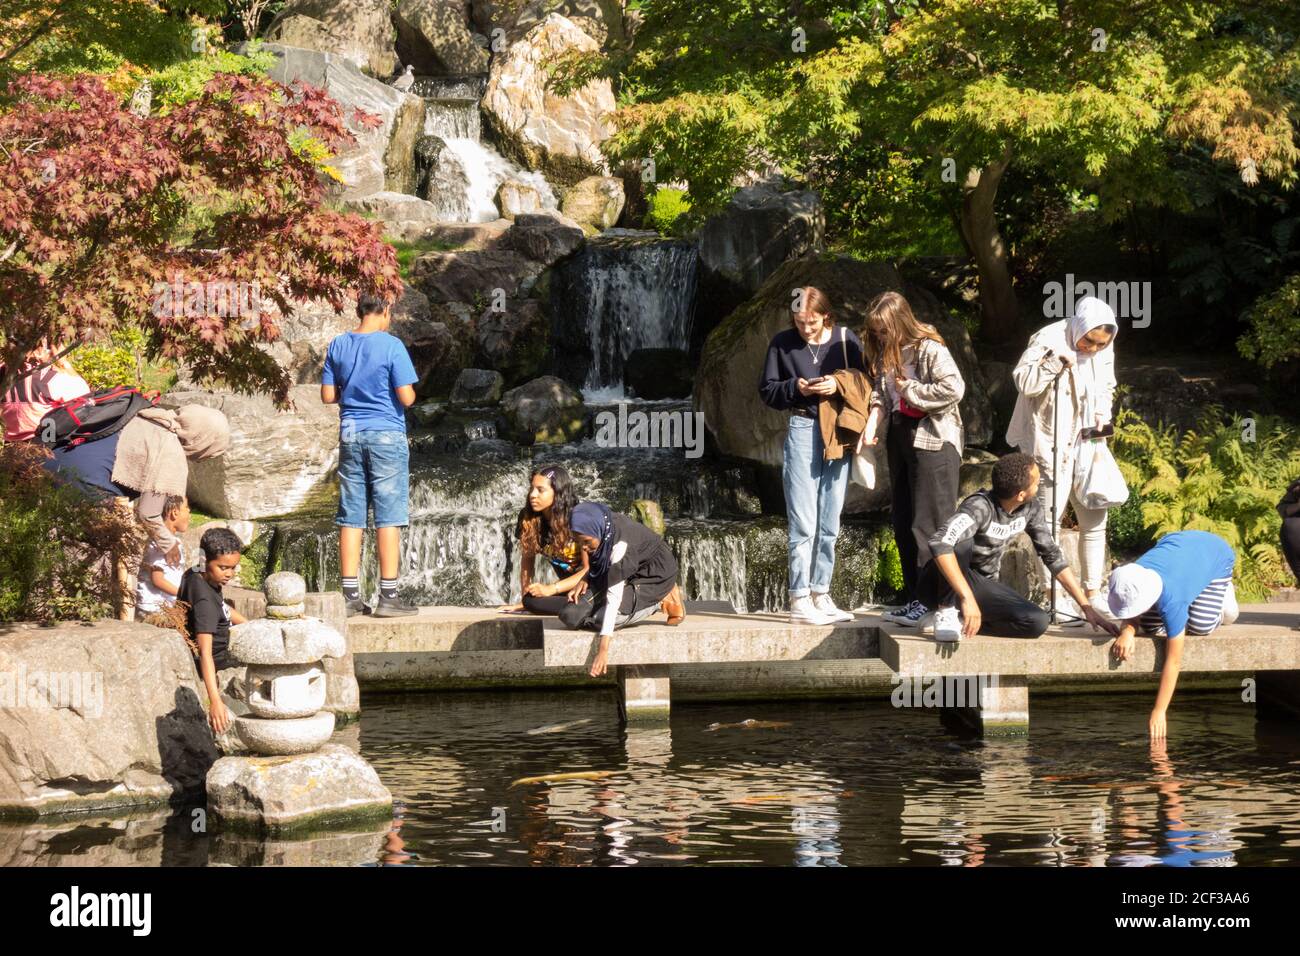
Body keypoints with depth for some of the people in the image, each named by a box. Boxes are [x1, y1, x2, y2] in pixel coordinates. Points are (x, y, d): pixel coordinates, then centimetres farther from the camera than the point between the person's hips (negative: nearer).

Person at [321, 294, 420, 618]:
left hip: (350, 435, 4)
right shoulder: (391, 345, -9)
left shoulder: (338, 345, 5)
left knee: (351, 517, 6)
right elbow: (406, 397, -12)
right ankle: (388, 597, -2)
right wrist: (408, 393, 10)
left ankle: (351, 595, 6)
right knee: (388, 516, -1)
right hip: (386, 435, -4)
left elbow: (328, 396, 7)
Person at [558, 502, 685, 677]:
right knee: (571, 616, -11)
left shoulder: (620, 543, -34)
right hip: (629, 576, 8)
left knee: (601, 618, -27)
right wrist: (585, 580, -15)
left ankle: (663, 601, -7)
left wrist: (604, 649, -43)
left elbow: (614, 597, -39)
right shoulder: (599, 528, -15)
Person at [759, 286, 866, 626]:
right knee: (803, 523, -7)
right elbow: (767, 390, 5)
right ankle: (799, 601, -5)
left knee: (829, 524, 8)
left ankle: (821, 595, 15)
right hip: (803, 429, -3)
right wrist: (796, 388, -12)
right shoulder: (782, 343, 1)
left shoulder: (846, 340, 4)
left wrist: (839, 387, -12)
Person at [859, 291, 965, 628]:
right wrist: (873, 422, -5)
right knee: (903, 523, 11)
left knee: (930, 524, -8)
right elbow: (881, 393, 13)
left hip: (932, 439, -9)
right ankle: (915, 599, 18)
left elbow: (954, 388, -23)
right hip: (899, 436, 9)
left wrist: (910, 390, -14)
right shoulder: (885, 354, 11)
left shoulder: (929, 349, -14)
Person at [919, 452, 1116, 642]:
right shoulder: (980, 507, -28)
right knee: (961, 541, -37)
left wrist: (1086, 606, -2)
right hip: (944, 584, -6)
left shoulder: (1031, 508, -6)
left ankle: (966, 621, -8)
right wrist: (967, 598, -49)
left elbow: (1053, 555, 3)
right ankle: (947, 612, -23)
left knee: (1038, 622, -20)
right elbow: (939, 544, -45)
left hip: (981, 585, 6)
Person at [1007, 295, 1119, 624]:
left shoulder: (1104, 350, 5)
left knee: (1095, 520, 9)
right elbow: (1023, 382, -20)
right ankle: (1054, 599, -2)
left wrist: (1102, 416, 0)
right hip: (1051, 446, -7)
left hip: (1085, 445, 7)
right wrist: (1056, 363, -32)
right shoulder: (1049, 340, -15)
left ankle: (1092, 594, 17)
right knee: (1050, 522, -6)